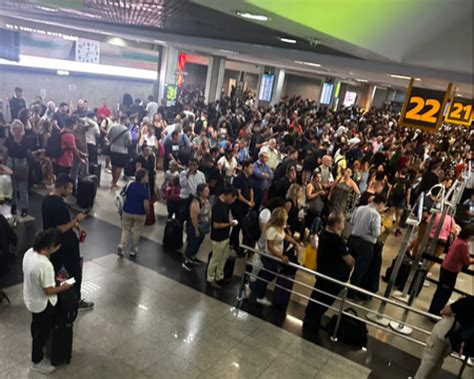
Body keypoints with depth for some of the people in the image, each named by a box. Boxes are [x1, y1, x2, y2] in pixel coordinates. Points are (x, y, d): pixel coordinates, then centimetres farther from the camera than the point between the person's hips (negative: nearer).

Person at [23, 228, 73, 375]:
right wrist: (63, 287, -10)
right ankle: (37, 361, 38)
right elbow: (48, 291, -26)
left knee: (36, 326, 33)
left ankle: (37, 348, 59)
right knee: (43, 332, 17)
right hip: (42, 304, -9)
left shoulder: (29, 252, -12)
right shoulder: (45, 265, -38)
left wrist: (53, 277, 7)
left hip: (30, 299, 9)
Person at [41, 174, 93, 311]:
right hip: (65, 245, -9)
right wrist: (76, 219, -16)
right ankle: (77, 301, 20)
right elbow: (62, 228, -27)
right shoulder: (58, 204, -28)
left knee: (53, 270, 21)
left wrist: (77, 226, 6)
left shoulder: (47, 199, 3)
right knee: (75, 272, 7)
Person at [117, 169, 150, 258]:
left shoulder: (130, 185, -3)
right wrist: (147, 213, -2)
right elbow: (146, 205, -22)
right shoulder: (144, 189, -19)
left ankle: (121, 245, -3)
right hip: (140, 214, -4)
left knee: (126, 229, 17)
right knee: (136, 232, 13)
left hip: (127, 212, 4)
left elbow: (125, 197, 9)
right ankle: (133, 250, 22)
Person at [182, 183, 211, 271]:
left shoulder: (206, 199, -3)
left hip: (203, 227, 8)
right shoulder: (196, 202, -30)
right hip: (195, 227, -8)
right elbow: (193, 217, -26)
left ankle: (192, 257, 44)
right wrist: (196, 230, -20)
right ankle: (186, 262, 24)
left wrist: (209, 223, 14)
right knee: (192, 244, 7)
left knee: (198, 243, 23)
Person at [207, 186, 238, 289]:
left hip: (225, 236, 9)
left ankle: (219, 276, 40)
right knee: (216, 259, 10)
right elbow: (216, 225, -28)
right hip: (218, 238, -9)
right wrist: (230, 224, -19)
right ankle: (210, 279, 29)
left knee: (224, 257, 23)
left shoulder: (224, 201, -2)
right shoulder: (218, 206, -31)